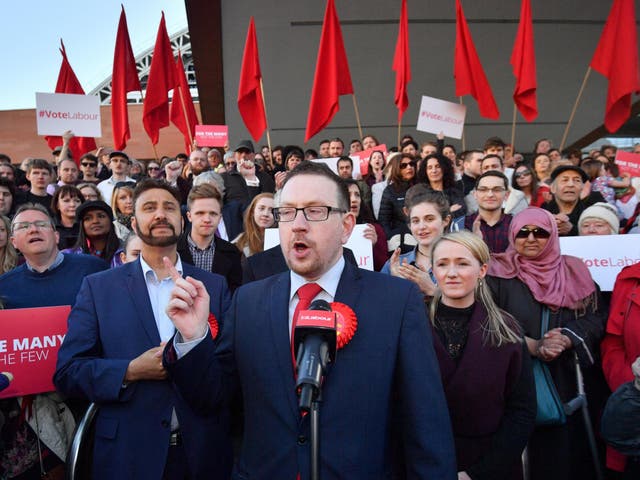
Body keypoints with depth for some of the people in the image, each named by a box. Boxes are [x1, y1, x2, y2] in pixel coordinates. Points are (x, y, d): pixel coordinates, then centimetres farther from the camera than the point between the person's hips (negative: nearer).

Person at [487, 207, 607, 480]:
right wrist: (533, 346, -21)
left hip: (571, 379, 3)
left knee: (569, 446, 10)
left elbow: (595, 318, 1)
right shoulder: (499, 273, -1)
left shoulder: (574, 271, 9)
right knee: (531, 449, 3)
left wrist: (565, 340, -18)